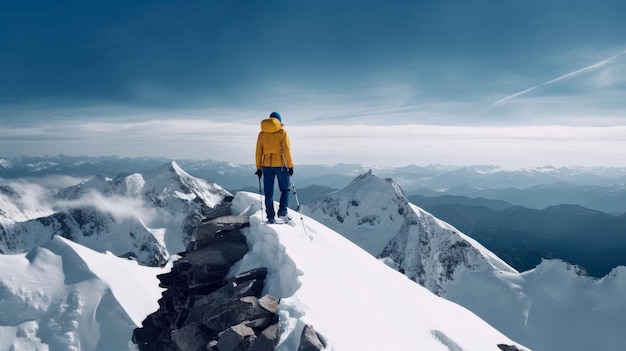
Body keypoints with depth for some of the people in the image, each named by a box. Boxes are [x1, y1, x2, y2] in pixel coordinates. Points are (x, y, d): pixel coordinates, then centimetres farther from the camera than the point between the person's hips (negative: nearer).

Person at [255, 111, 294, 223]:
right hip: (280, 164, -3)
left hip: (266, 165, 3)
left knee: (268, 192, 8)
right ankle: (282, 212, -3)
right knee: (285, 189, 11)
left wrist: (258, 167, 9)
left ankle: (270, 217, 8)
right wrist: (290, 166, -3)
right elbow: (286, 150, -8)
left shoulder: (262, 133, 7)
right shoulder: (282, 132, -3)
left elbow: (258, 151, 5)